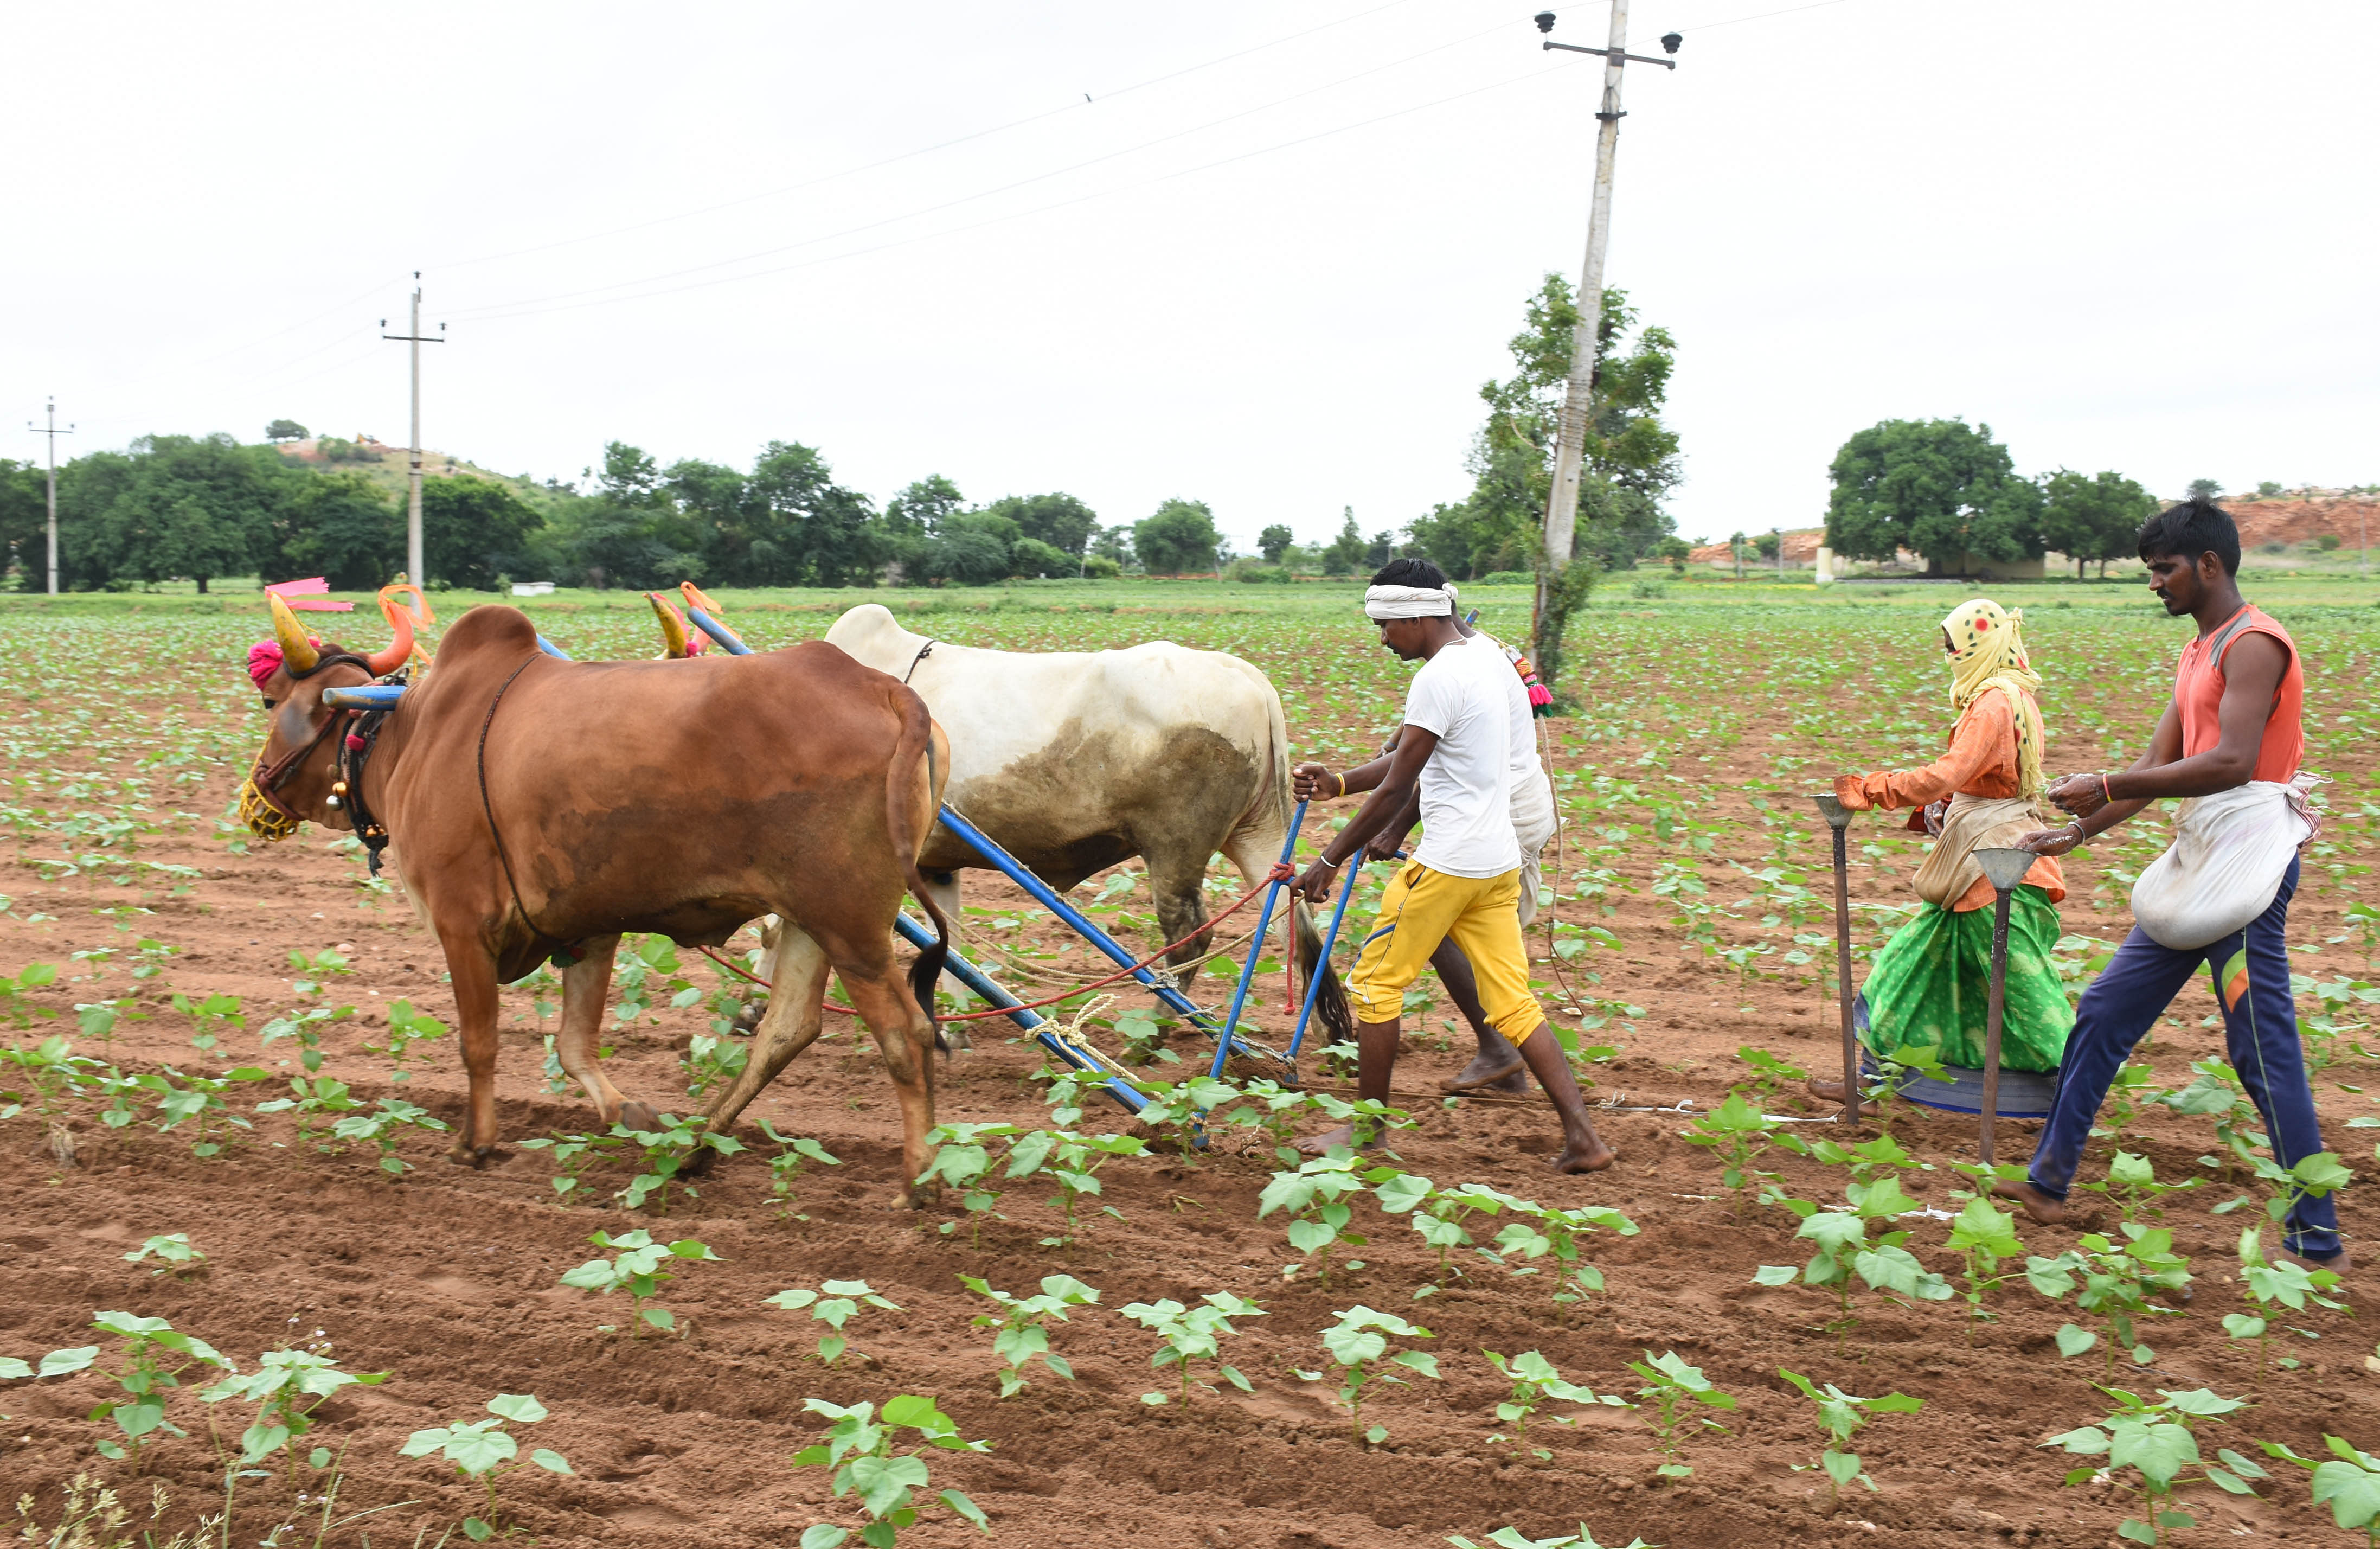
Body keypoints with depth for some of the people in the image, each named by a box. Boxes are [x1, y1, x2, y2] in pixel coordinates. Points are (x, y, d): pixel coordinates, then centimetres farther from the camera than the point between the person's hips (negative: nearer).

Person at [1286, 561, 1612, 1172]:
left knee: (1376, 984, 6)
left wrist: (1331, 860, -9)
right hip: (1499, 862, 9)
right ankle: (1582, 1136, 3)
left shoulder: (1437, 679, -16)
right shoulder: (1493, 663, 12)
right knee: (1514, 1004, 9)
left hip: (1446, 864, -9)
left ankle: (1368, 1128, 15)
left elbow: (1396, 789, -17)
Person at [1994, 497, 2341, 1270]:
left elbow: (2232, 763, -24)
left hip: (2245, 860, -10)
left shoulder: (2254, 644, -13)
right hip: (2199, 863, 10)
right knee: (2104, 1012, 11)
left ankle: (2316, 1241, 1)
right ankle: (2047, 1183, 19)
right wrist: (2080, 832, 15)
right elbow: (2158, 767, 20)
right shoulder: (2200, 653, 18)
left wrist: (2107, 787, -23)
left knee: (2262, 1049, -7)